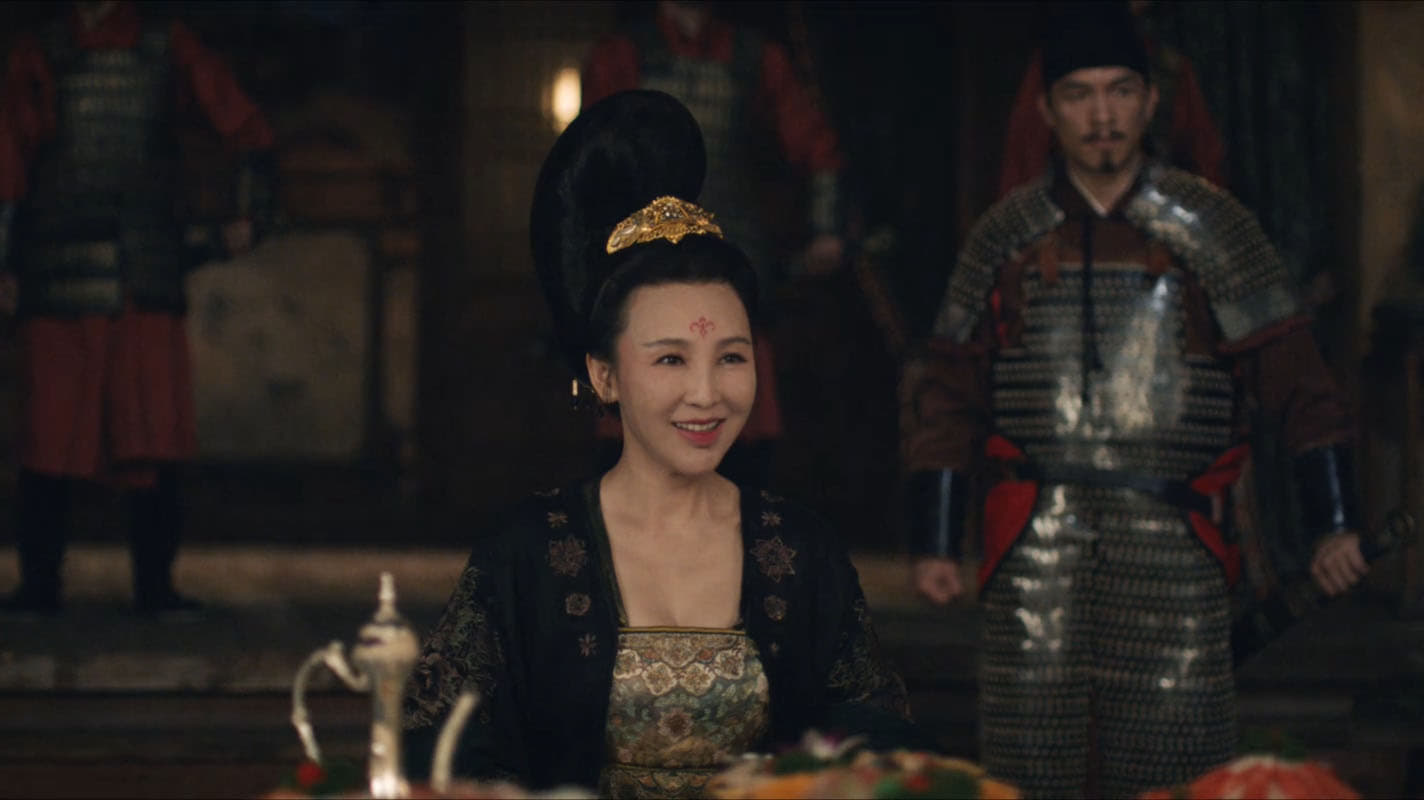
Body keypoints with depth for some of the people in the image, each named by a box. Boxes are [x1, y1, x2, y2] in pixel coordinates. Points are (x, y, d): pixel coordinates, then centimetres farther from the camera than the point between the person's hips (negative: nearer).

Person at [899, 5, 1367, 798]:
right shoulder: (1007, 236, 10)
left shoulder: (1210, 227, 6)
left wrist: (1334, 524, -3)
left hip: (1173, 547, -1)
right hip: (1035, 553, 1)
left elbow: (1293, 374, 3)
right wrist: (936, 544, 7)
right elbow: (945, 390, 12)